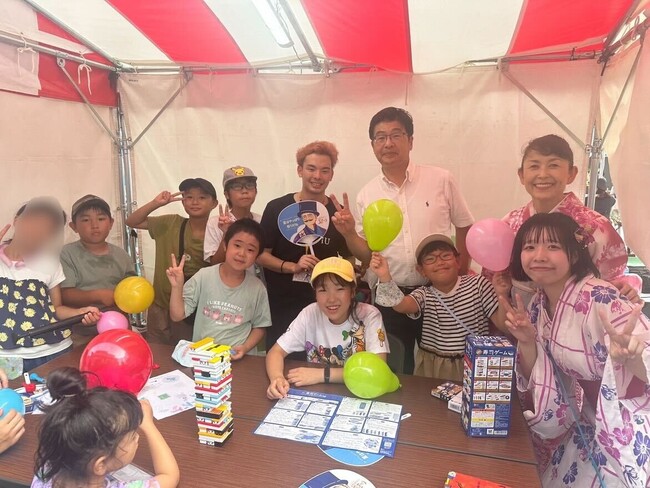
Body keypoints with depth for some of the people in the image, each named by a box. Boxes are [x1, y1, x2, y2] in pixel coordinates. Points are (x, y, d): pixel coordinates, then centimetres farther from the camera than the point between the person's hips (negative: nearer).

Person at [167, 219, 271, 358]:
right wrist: (177, 287, -16)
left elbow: (259, 327, 6)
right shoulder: (204, 276, -5)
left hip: (235, 357, 0)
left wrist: (245, 347, -10)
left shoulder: (257, 288, -4)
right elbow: (177, 315, -2)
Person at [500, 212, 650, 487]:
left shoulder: (601, 300, -27)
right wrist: (527, 342, -20)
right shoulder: (538, 305, -6)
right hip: (586, 428, 6)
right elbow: (537, 381, -2)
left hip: (628, 433, -6)